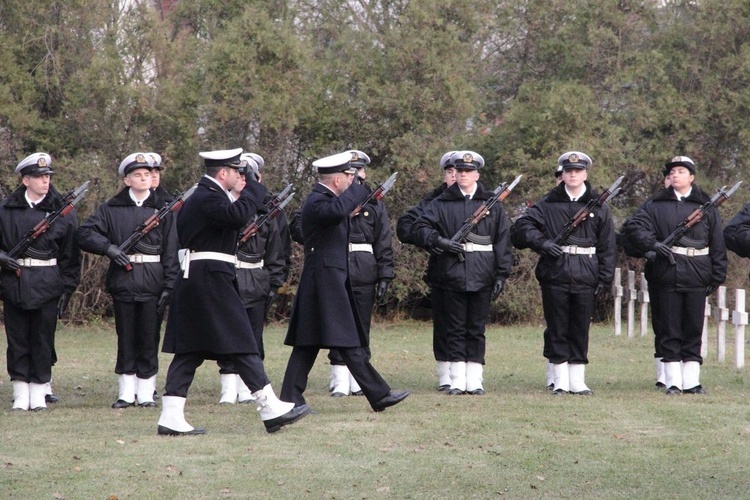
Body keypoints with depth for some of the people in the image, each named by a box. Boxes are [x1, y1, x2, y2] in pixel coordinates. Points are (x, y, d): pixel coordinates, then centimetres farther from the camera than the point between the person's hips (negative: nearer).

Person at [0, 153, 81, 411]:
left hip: (47, 285, -1)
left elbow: (71, 254, 4)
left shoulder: (62, 211, 2)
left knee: (42, 339, 2)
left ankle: (39, 392, 10)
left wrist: (66, 290, 1)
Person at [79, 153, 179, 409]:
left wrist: (169, 285, -5)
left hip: (152, 282, 0)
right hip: (122, 280, 0)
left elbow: (171, 250, 3)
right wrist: (109, 247, -15)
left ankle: (146, 393, 8)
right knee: (125, 338, 5)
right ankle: (126, 393, 12)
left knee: (148, 338, 1)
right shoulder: (112, 208, 6)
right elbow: (85, 233, 1)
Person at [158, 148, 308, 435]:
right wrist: (254, 189, -16)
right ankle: (271, 410, -3)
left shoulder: (201, 196, 19)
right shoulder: (209, 197, -14)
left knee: (189, 350, 6)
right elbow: (238, 215, -29)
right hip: (211, 281, -10)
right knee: (241, 345, -6)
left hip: (192, 283, 10)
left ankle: (171, 418, 1)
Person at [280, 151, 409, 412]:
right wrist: (357, 188, -22)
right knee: (349, 342, -7)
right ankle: (379, 395, -4)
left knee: (308, 342, 8)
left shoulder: (325, 199, 17)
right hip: (326, 279, -11)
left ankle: (291, 399, 8)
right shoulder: (316, 202, -16)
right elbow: (336, 211, -37)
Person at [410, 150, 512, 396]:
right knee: (455, 329, 3)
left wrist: (501, 275, 0)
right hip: (452, 274, 0)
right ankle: (457, 380, 7)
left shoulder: (492, 203, 8)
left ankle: (475, 380, 8)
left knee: (477, 329, 4)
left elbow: (503, 240, 6)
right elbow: (420, 227, 3)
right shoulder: (442, 203, 8)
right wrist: (440, 241, -15)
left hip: (482, 276, 0)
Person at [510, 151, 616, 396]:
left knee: (580, 330, 5)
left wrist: (604, 278, 1)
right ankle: (560, 382, 9)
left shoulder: (599, 207, 9)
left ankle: (577, 381, 11)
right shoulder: (548, 204, 6)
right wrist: (542, 242, -16)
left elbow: (607, 245, 8)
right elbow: (520, 228, 1)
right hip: (554, 276, -1)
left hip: (585, 277, 1)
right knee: (557, 330, 2)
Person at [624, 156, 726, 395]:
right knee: (670, 331, 2)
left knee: (693, 330, 3)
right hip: (667, 275, 0)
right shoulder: (657, 204, 8)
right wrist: (653, 244, -15)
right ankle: (673, 382, 6)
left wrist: (717, 276, 2)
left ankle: (691, 381, 8)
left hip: (697, 277, 0)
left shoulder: (706, 206, 8)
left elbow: (717, 243, 7)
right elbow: (634, 227, 1)